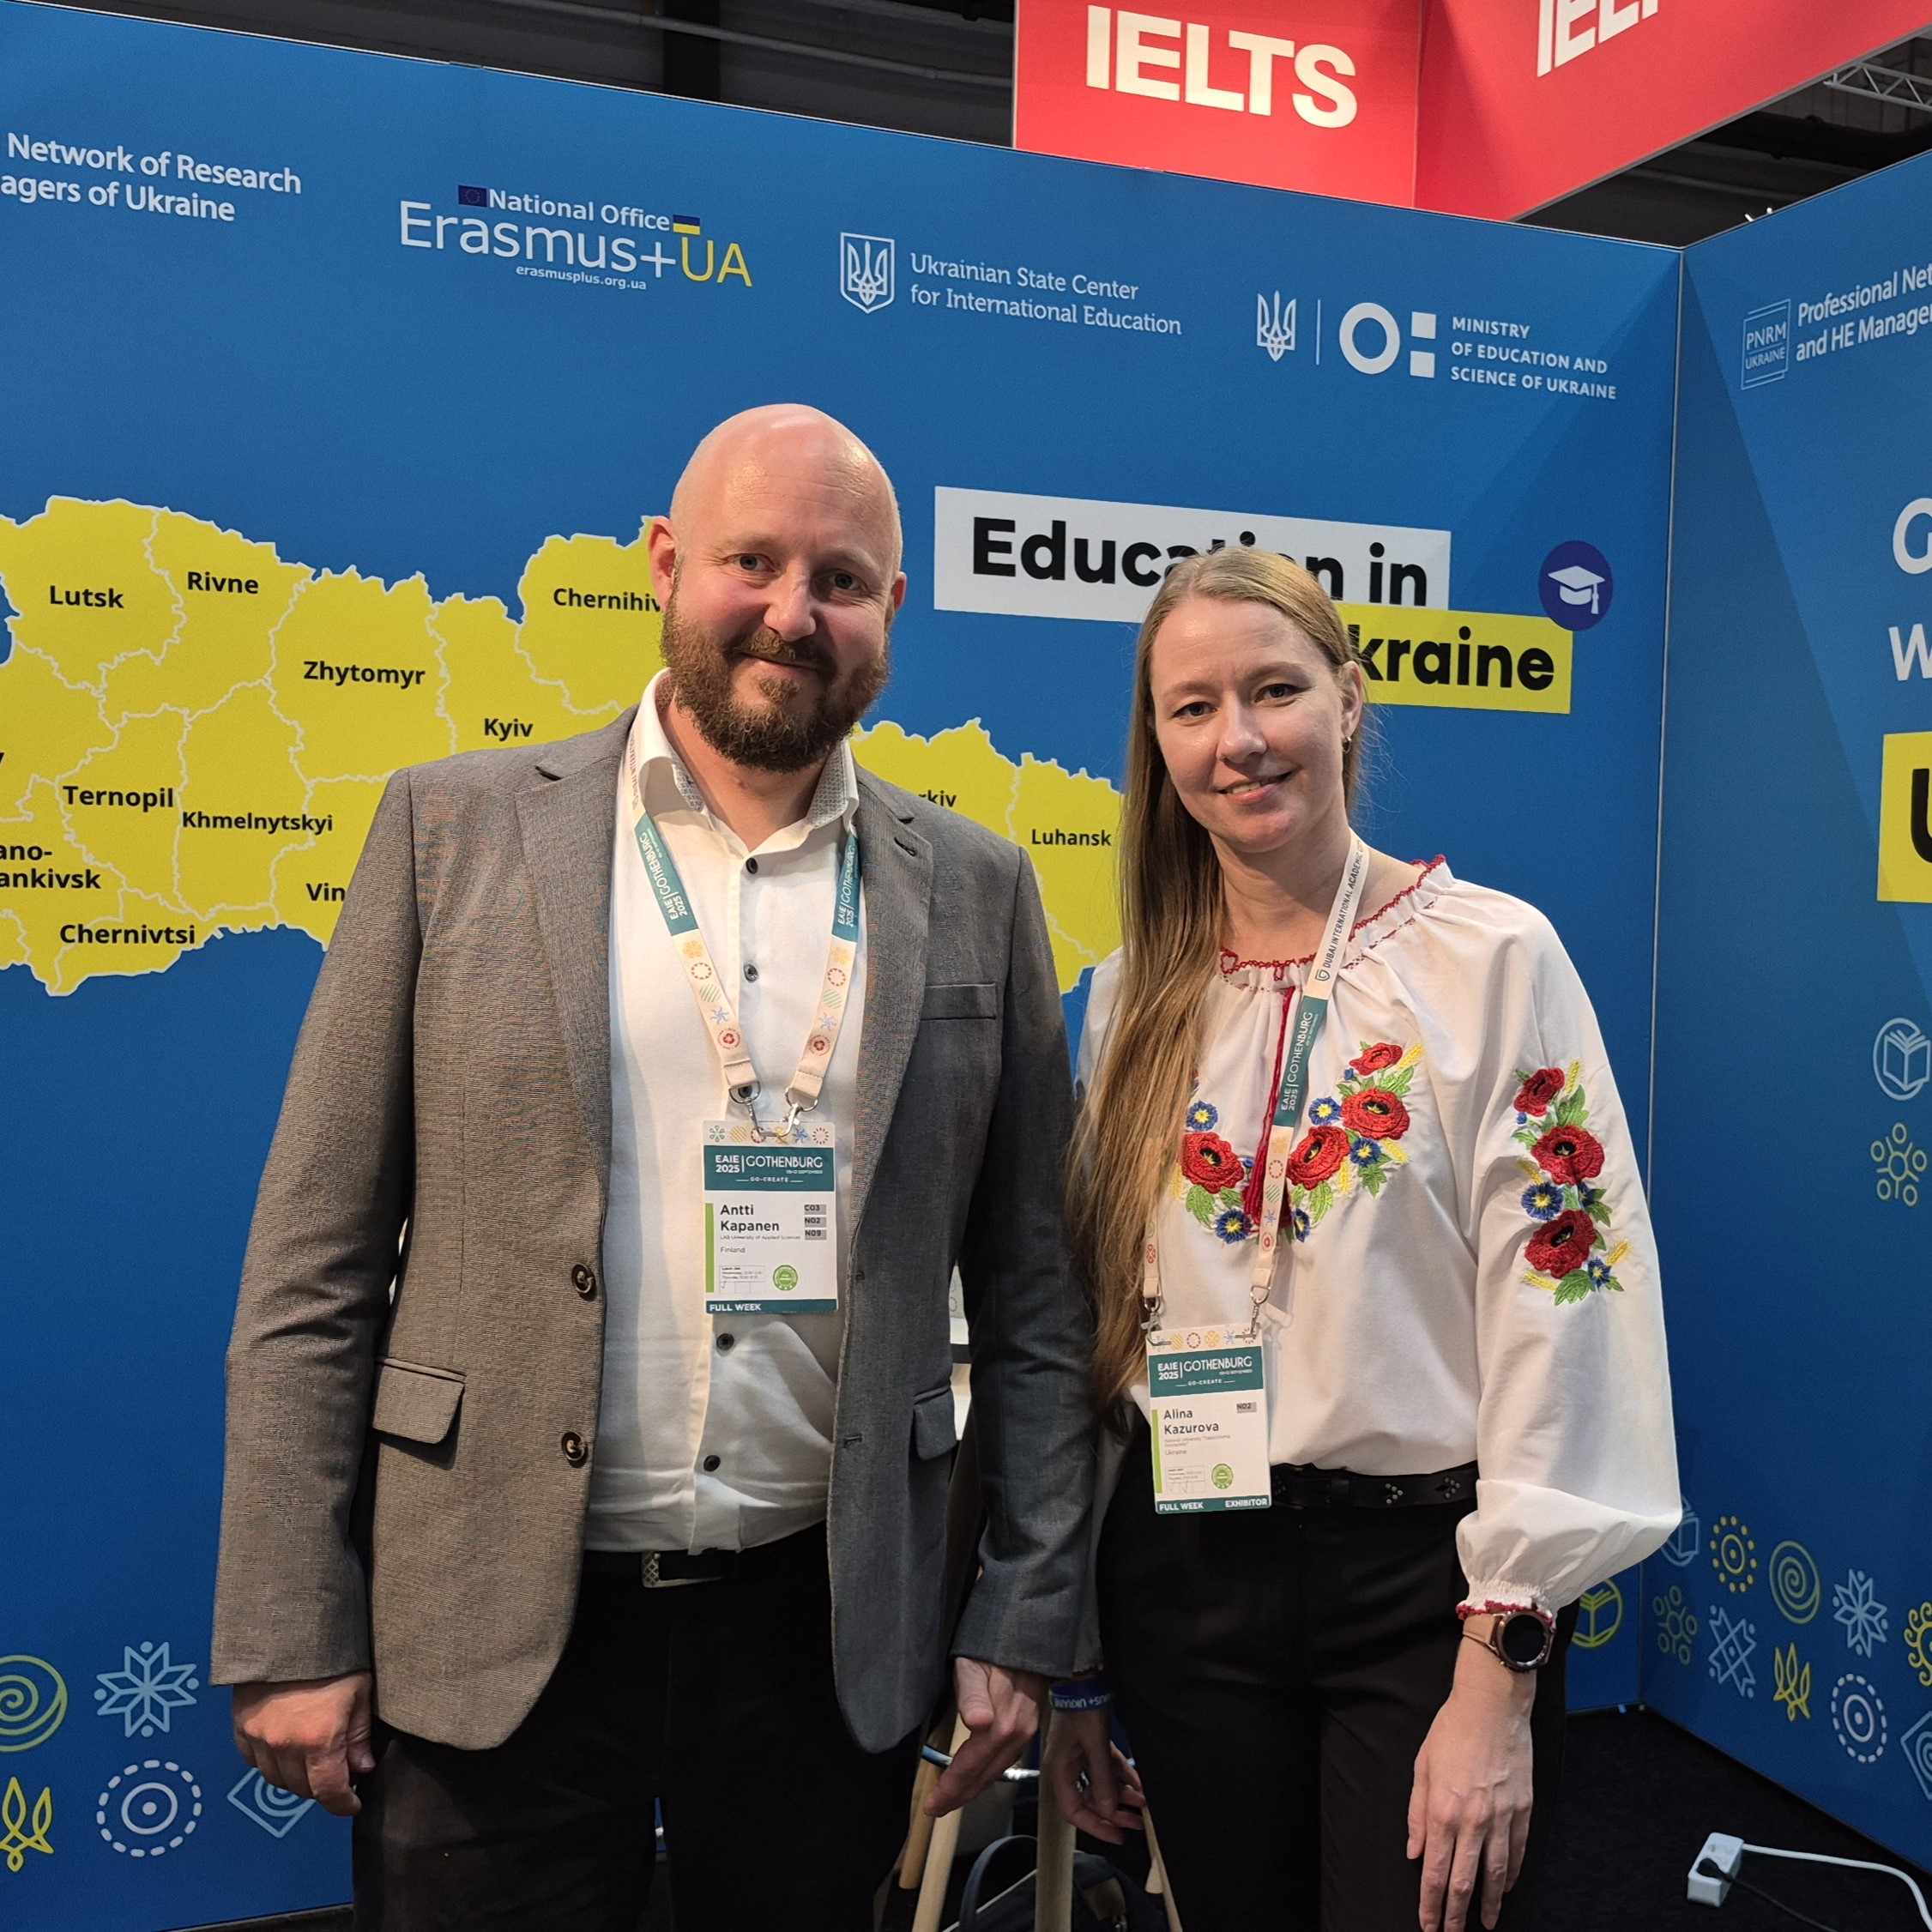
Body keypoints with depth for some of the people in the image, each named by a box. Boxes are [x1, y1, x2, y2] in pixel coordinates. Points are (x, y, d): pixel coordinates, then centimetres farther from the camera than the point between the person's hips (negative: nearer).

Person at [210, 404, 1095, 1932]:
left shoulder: (976, 891, 2)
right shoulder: (457, 829, -2)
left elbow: (1032, 1293, 4)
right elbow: (316, 1264, -2)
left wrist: (1025, 1626, 2)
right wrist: (291, 1635, -5)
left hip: (825, 1635, 2)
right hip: (496, 1636, -1)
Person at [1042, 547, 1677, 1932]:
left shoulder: (1493, 956, -9)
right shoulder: (1137, 996, 4)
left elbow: (1560, 1313, -11)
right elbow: (1089, 1320, 8)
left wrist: (1497, 1674, -14)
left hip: (1423, 1570, -3)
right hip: (1183, 1571, 4)